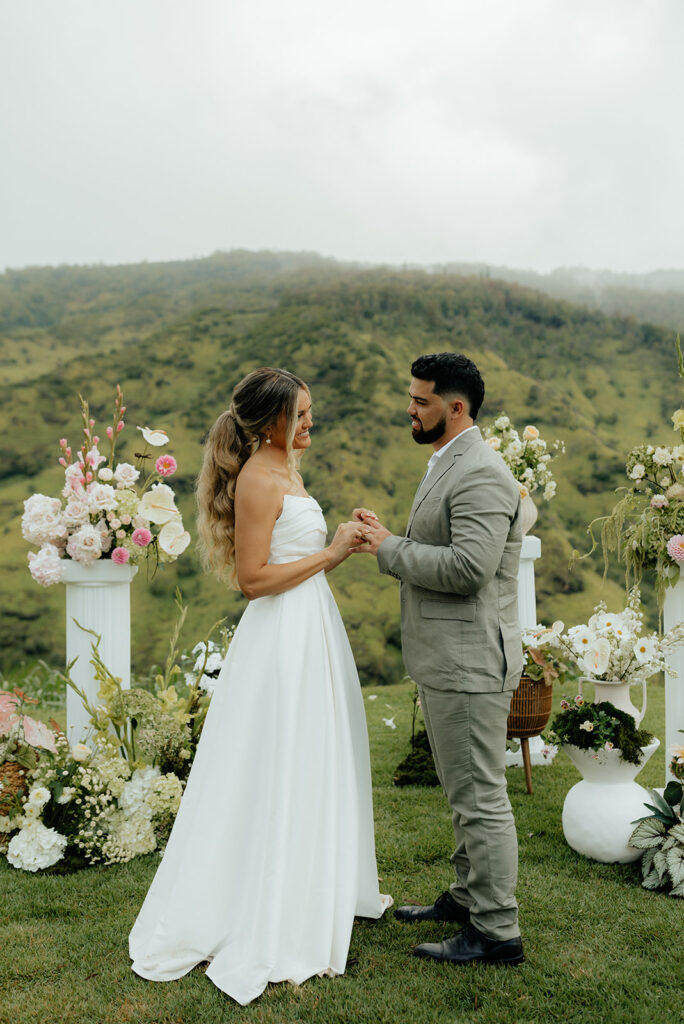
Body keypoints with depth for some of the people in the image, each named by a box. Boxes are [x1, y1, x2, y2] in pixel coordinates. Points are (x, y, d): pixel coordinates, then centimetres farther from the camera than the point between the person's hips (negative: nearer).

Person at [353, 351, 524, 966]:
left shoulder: (481, 475, -19)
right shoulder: (447, 466, 16)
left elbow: (468, 568, -28)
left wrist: (390, 549, -18)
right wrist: (388, 542, 6)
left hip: (470, 662, -11)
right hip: (446, 660, 11)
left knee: (479, 797, -1)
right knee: (464, 792, 21)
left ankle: (498, 932, 11)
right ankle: (468, 897, 36)